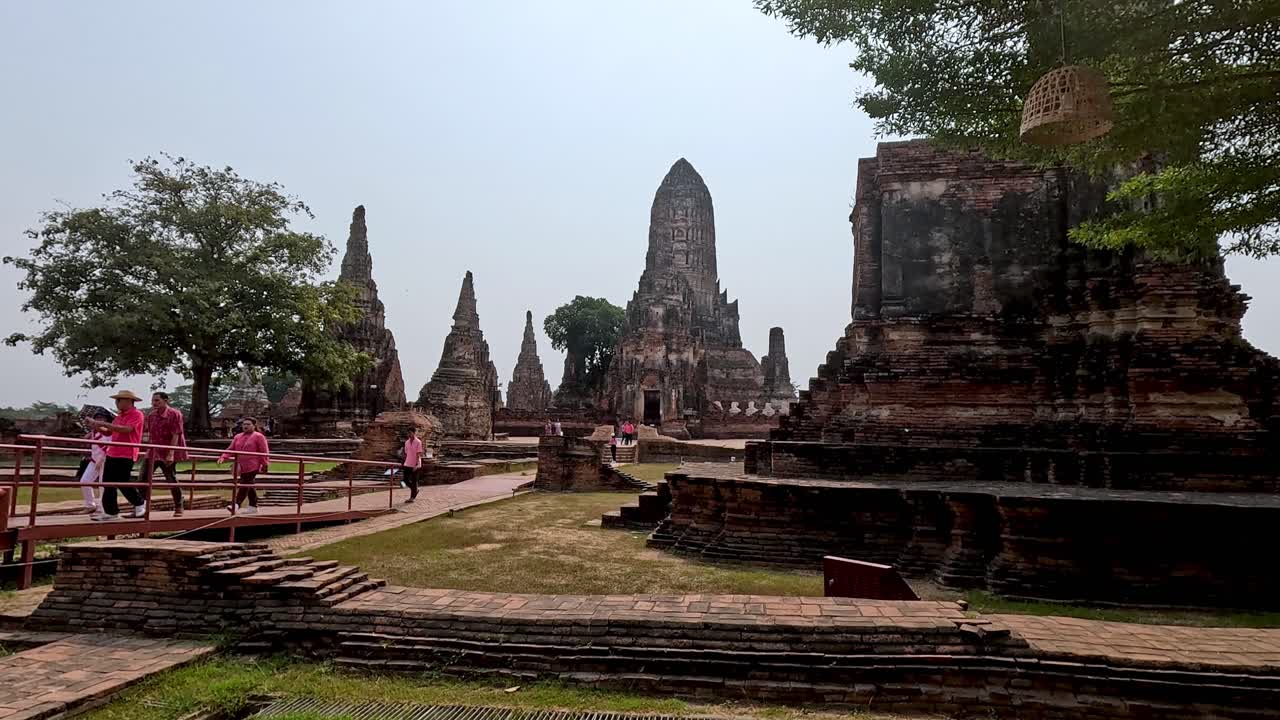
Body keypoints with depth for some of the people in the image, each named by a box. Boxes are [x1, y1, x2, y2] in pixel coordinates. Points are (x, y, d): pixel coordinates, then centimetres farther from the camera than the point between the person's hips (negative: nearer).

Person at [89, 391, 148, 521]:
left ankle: (140, 503, 16)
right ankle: (111, 512, 11)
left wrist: (104, 424, -24)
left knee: (123, 483, -5)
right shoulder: (120, 415, 17)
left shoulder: (137, 414, -10)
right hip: (112, 454, 9)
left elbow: (126, 429, -25)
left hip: (126, 455, -9)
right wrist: (95, 426, 4)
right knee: (108, 483, 6)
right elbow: (108, 432, 21)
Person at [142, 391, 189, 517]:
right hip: (152, 453, 6)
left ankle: (178, 507, 15)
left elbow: (175, 436, -17)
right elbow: (149, 434, 17)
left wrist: (171, 454, -23)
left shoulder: (174, 414, -12)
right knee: (142, 478, 0)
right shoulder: (151, 415, 8)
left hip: (167, 454, -6)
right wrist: (148, 449, 14)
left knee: (171, 480, 2)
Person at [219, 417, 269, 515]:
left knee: (245, 485, -11)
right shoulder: (238, 437, 15)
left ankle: (236, 504, -13)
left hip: (252, 466, -7)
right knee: (249, 486, 12)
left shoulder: (258, 437, -4)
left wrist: (265, 464, -9)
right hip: (242, 467, 7)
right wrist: (223, 457, -3)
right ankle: (253, 506, 19)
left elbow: (264, 452, -6)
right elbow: (231, 449, 13)